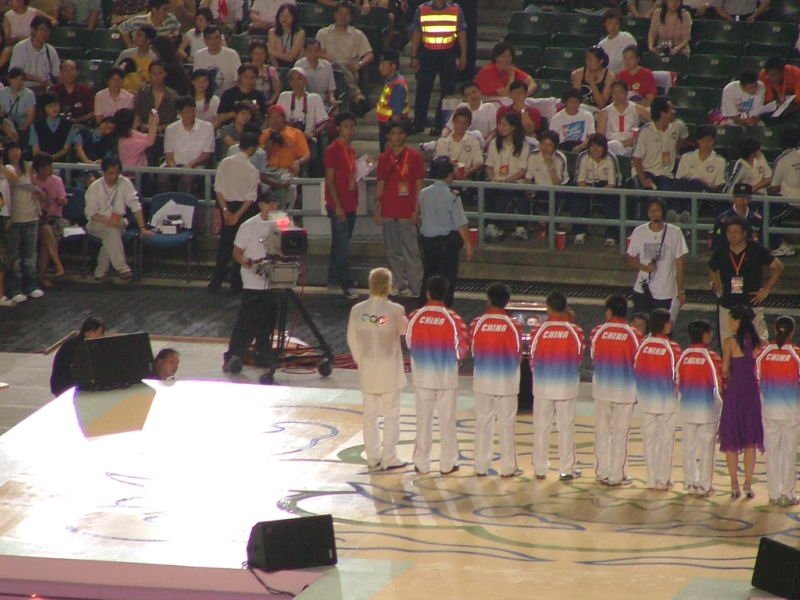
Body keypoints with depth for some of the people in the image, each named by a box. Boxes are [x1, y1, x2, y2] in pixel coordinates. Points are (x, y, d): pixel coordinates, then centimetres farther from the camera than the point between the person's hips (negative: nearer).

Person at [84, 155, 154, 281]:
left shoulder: (125, 183, -3)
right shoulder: (94, 188, -6)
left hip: (118, 222, 2)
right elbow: (91, 214, -8)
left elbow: (135, 206, -3)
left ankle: (101, 271, -23)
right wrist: (108, 221, -24)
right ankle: (121, 268, -41)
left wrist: (142, 228, -11)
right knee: (111, 230, -36)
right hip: (98, 223, -2)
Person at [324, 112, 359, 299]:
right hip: (338, 206, -8)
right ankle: (346, 285, -11)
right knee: (343, 246, -10)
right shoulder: (333, 149, -11)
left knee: (340, 243, 14)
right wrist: (337, 205, -18)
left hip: (350, 205, 8)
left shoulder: (350, 150, 14)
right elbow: (330, 179, -14)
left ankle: (334, 279, 22)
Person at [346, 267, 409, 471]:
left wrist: (361, 361, 14)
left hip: (367, 369, 3)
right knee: (391, 415, 7)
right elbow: (404, 330, 1)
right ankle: (389, 458, 10)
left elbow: (352, 340, 2)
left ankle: (373, 457, 18)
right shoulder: (394, 310, -17)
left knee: (370, 414, 13)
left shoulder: (357, 310, -6)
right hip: (390, 369, -3)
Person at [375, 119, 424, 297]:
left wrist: (416, 210, -8)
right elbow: (381, 185, 14)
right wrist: (377, 210, 9)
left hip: (407, 213, -4)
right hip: (388, 212, 4)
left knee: (411, 250, -6)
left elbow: (419, 185, -1)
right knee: (393, 251, 8)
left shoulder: (414, 157, -1)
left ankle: (416, 287, -3)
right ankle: (399, 284, 15)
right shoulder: (384, 158, 10)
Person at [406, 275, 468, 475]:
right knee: (447, 421, 8)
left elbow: (409, 344, 2)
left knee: (423, 420, 11)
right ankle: (447, 464, 12)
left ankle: (421, 463, 16)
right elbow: (462, 347, -8)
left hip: (422, 377, 2)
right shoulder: (452, 319, -14)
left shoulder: (415, 316, -9)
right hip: (447, 376, -2)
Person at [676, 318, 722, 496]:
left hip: (687, 408, 4)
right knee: (706, 447, 5)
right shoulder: (711, 356, -14)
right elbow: (718, 383, -9)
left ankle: (690, 483, 14)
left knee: (689, 447, 11)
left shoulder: (684, 356, -3)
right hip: (707, 409, -4)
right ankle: (705, 484, 7)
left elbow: (678, 382, 1)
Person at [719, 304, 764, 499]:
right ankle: (748, 486, 8)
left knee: (731, 441, 7)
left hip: (734, 390, -3)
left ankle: (734, 486, 6)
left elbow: (724, 370, -9)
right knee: (751, 441, 9)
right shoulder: (760, 342, 0)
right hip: (753, 390, 3)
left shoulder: (730, 342, -9)